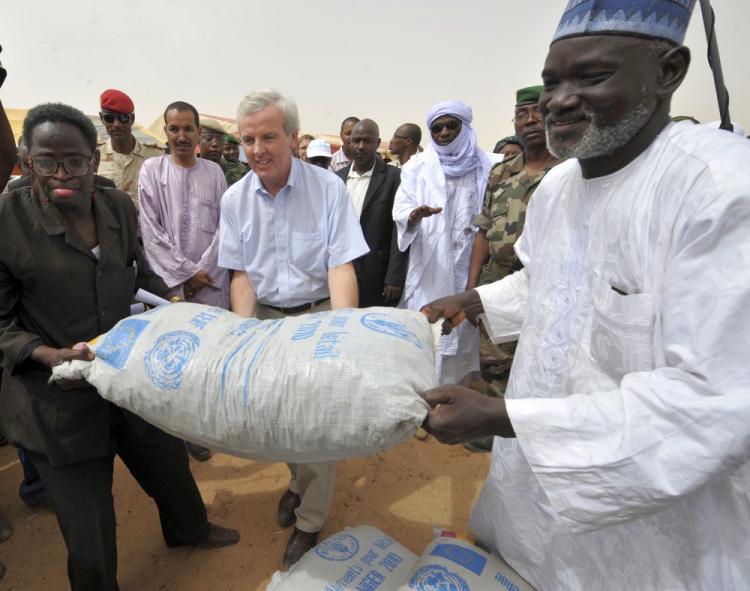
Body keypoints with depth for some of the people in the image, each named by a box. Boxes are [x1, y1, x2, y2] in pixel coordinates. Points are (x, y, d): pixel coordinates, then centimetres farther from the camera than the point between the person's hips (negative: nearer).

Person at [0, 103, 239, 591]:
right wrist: (54, 356, -24)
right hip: (60, 399, -4)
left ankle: (189, 529, 58)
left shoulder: (119, 207, -1)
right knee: (89, 539, 9)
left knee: (170, 464, 26)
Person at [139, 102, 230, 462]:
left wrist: (202, 272, -5)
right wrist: (186, 272, -8)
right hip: (169, 280, -1)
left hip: (211, 280, 1)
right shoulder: (152, 170, 4)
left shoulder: (214, 172, 7)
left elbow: (224, 227, 4)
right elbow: (150, 230, -3)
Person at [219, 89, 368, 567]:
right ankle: (301, 483, 44)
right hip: (265, 316, 3)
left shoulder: (328, 188, -14)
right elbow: (241, 273, -1)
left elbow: (341, 267, -17)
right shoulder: (235, 199, -4)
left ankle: (310, 523, 25)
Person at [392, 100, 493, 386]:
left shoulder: (485, 166, 6)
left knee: (463, 334, 6)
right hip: (428, 267, 0)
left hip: (470, 266, 0)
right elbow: (401, 207, -3)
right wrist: (413, 216, -27)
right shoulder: (418, 166, 7)